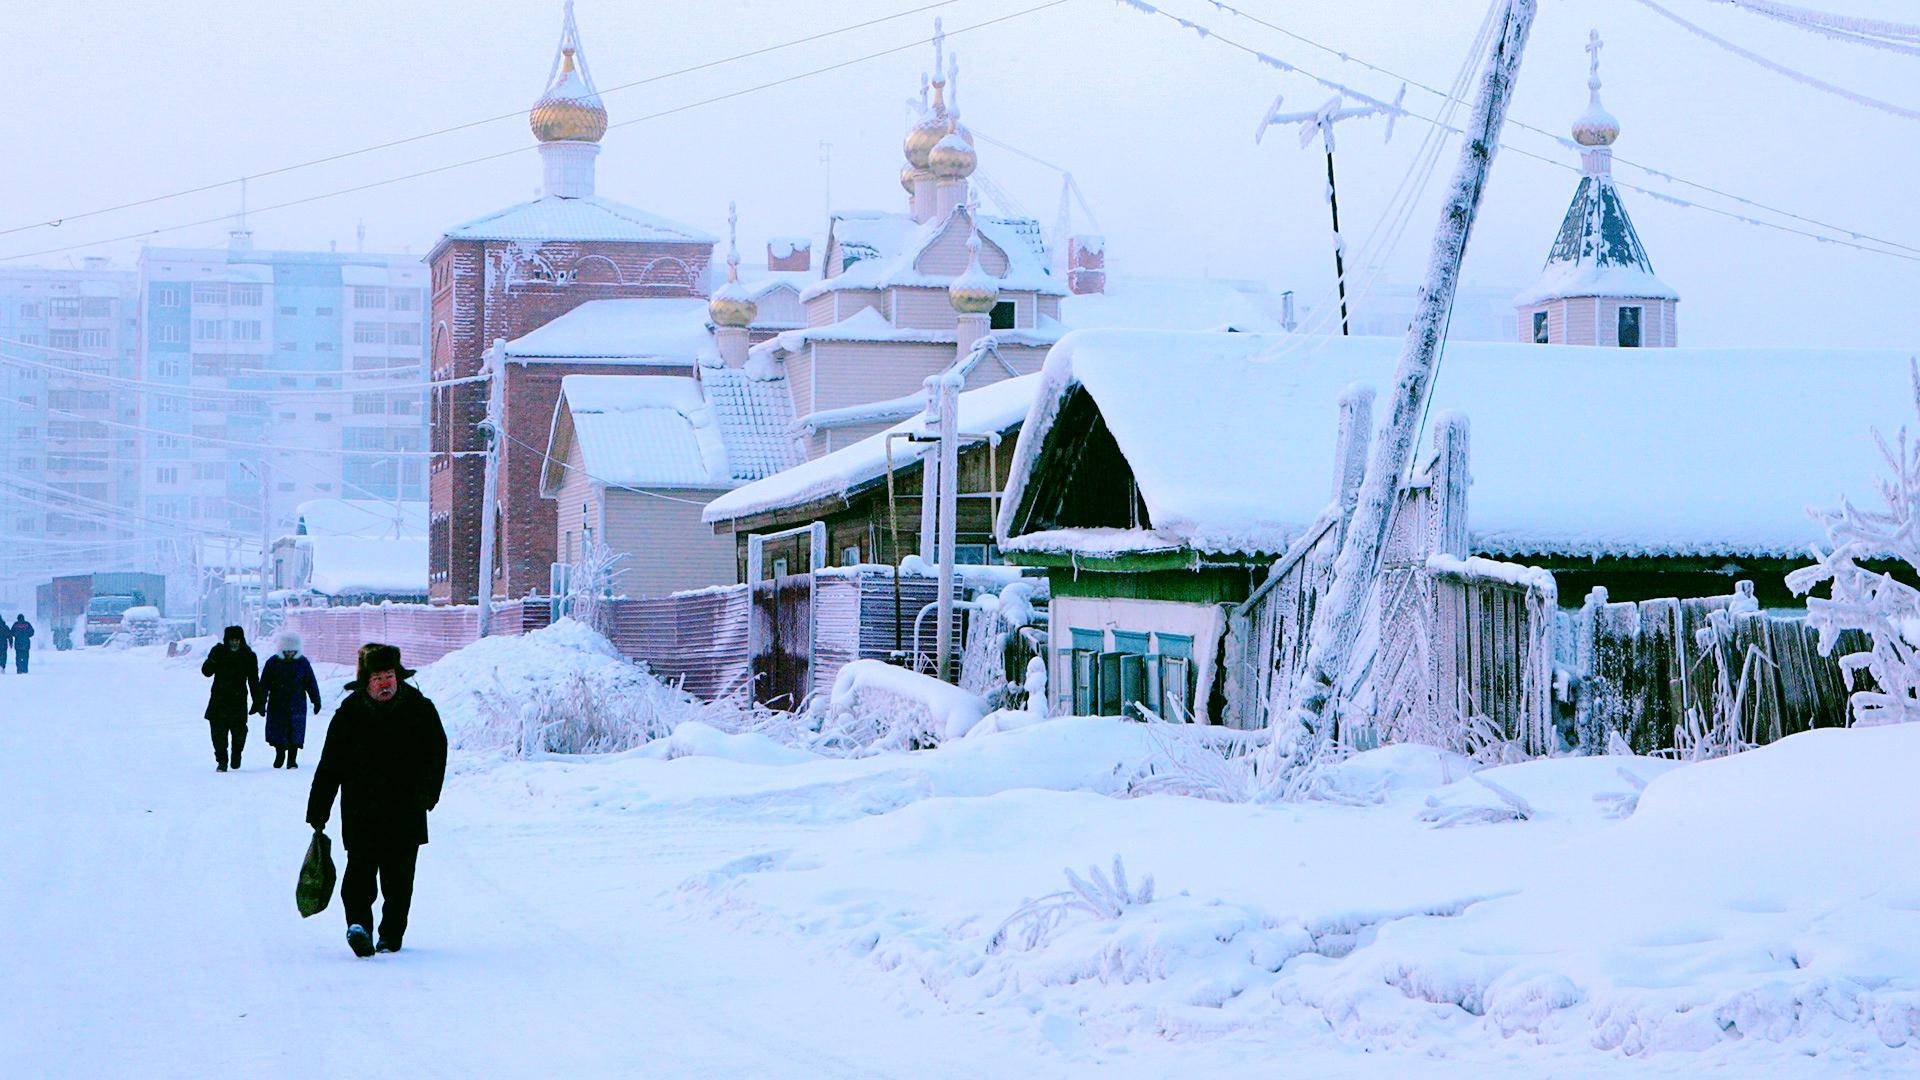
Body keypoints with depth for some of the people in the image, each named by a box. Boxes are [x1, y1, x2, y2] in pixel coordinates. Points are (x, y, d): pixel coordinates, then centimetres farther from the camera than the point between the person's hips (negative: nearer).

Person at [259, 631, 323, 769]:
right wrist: (261, 704, -2)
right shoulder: (273, 662, -2)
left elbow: (311, 683, 7)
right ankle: (280, 755, 25)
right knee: (277, 731, 3)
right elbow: (264, 685, 0)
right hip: (277, 705, 0)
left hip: (297, 705, 0)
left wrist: (316, 701, 7)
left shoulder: (302, 662, 0)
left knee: (295, 733, -3)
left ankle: (292, 759, 7)